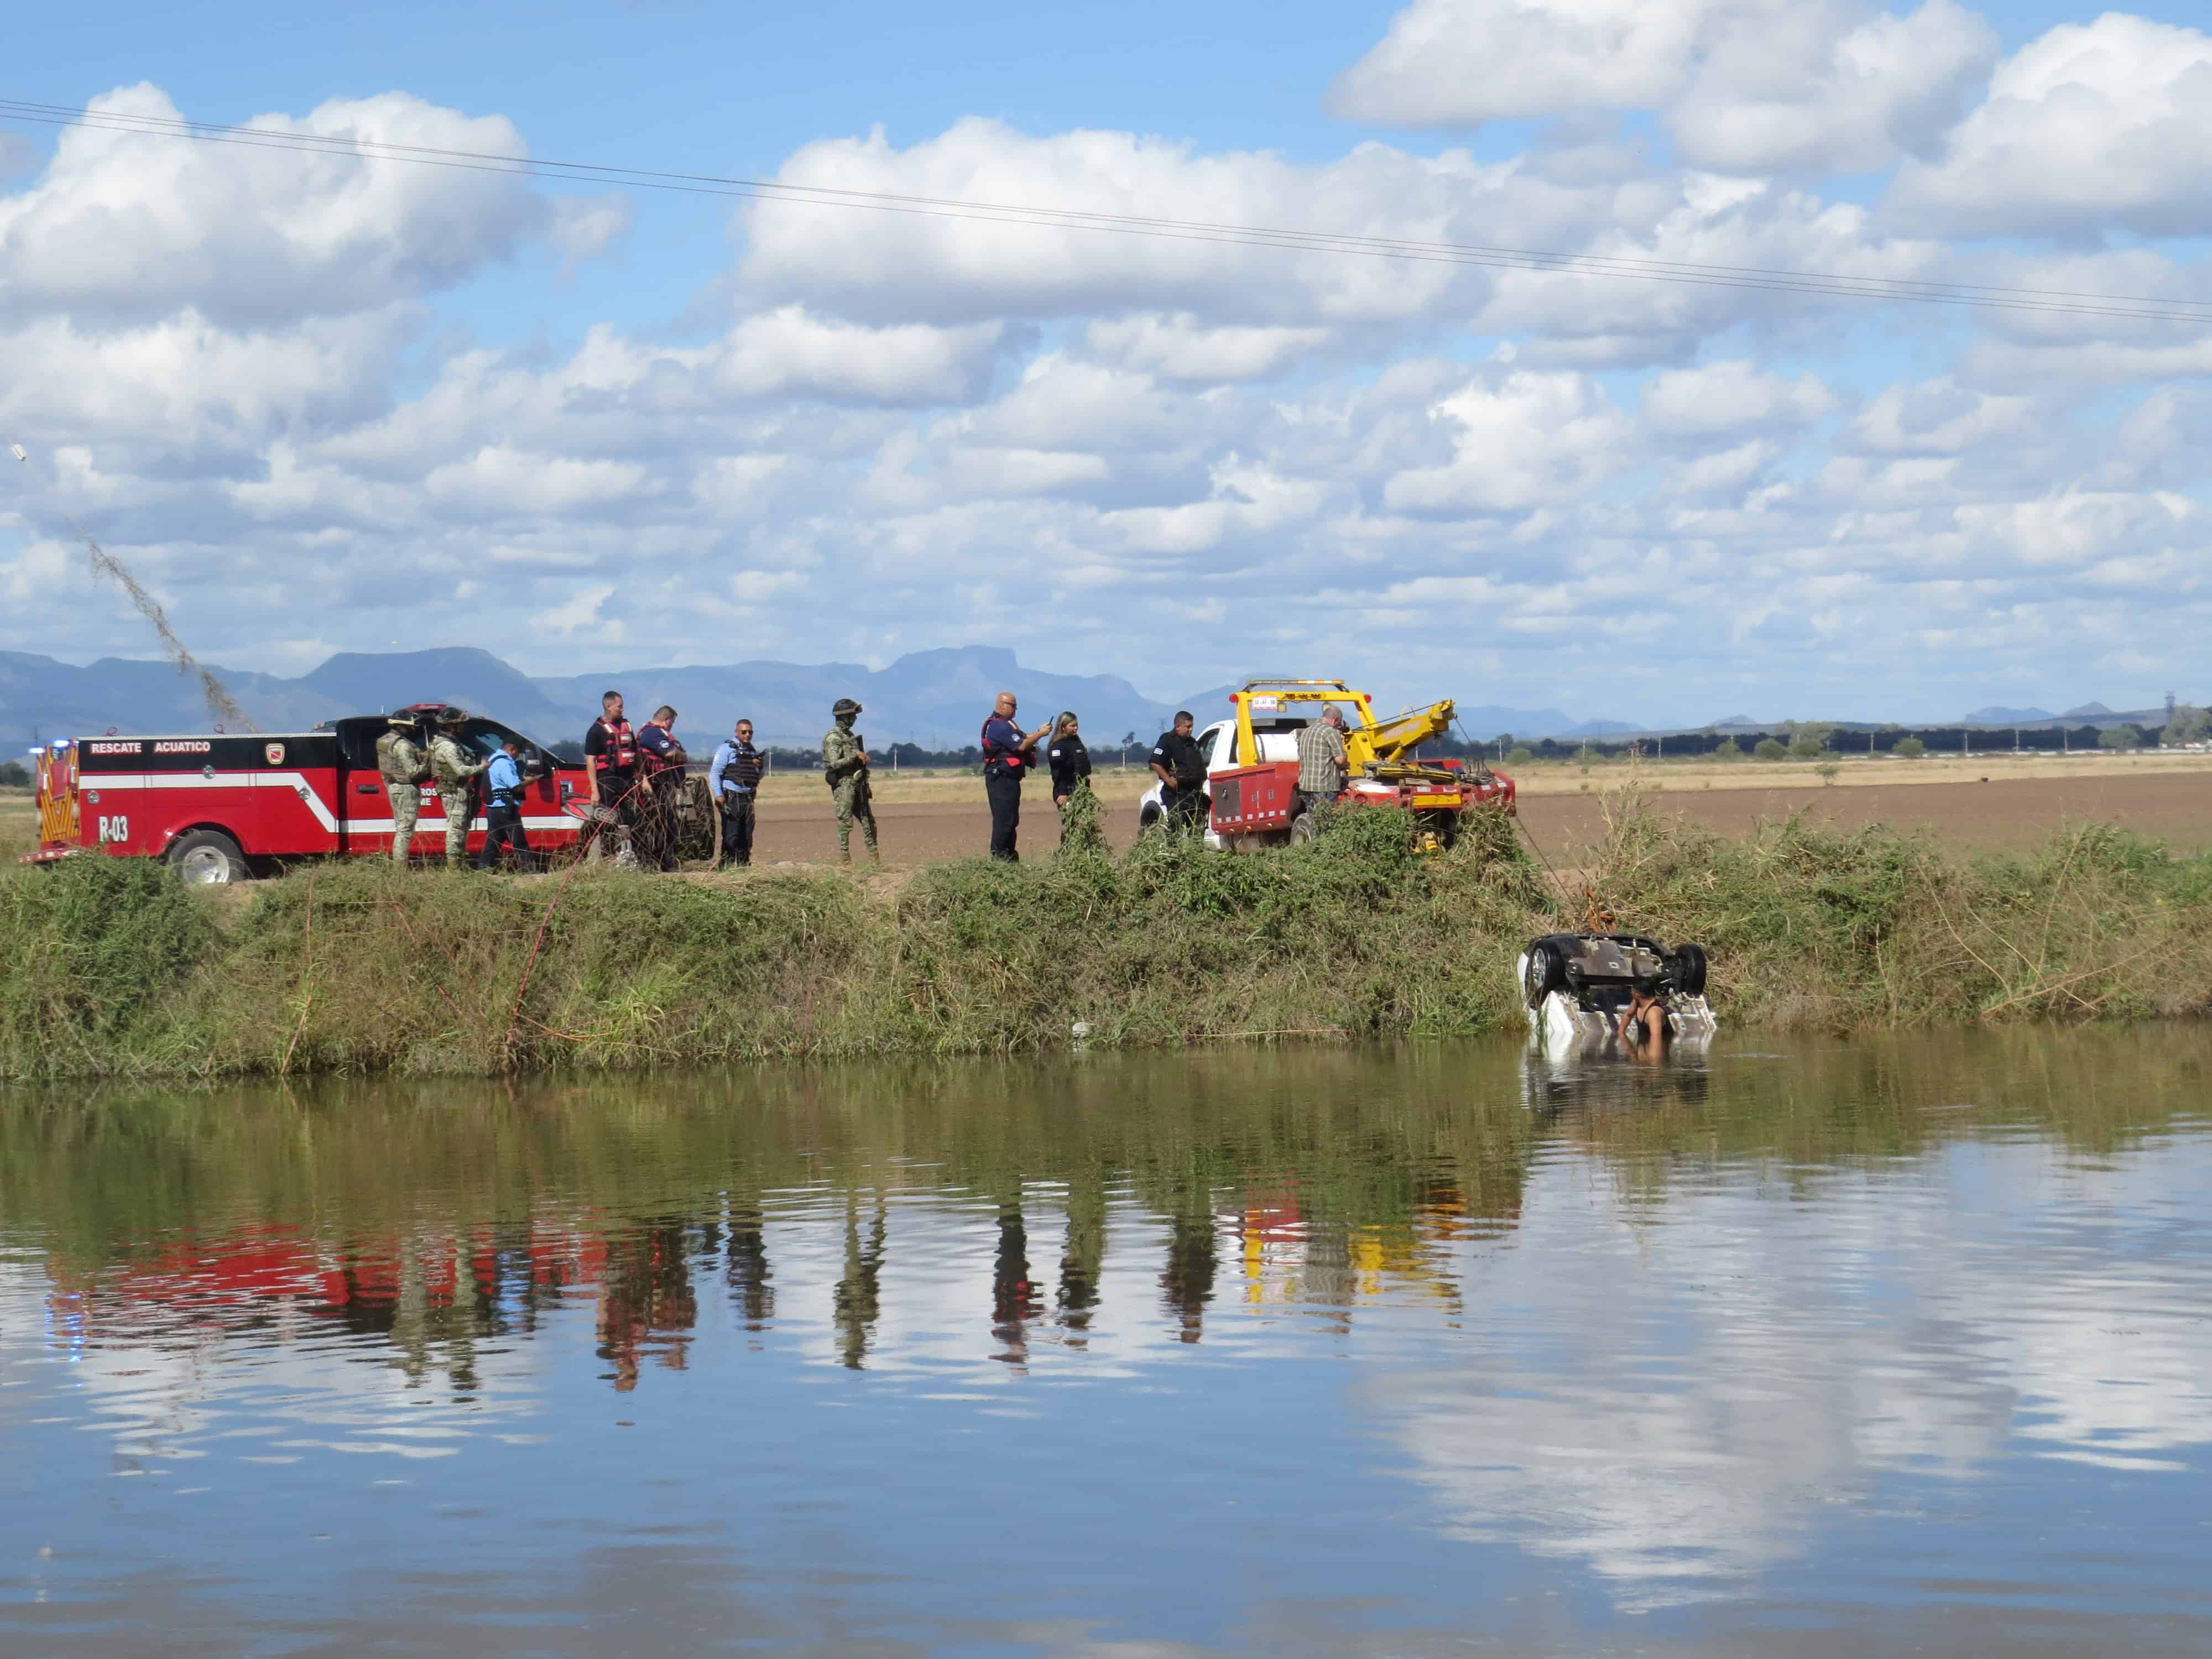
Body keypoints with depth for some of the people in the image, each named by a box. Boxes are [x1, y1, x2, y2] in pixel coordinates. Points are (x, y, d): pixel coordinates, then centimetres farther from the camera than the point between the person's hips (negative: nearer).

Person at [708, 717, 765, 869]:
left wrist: (761, 766, 4)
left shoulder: (753, 751, 17)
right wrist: (718, 795, -18)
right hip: (731, 798, -7)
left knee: (746, 836, 10)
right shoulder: (727, 749, -3)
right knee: (731, 836, -11)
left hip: (748, 799, 7)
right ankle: (725, 867, -10)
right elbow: (715, 773, -9)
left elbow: (759, 776, 27)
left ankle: (744, 866, 17)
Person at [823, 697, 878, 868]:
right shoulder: (833, 738, -11)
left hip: (857, 783, 9)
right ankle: (844, 859, -2)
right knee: (845, 822, -6)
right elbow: (835, 764, -20)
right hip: (844, 784, -9)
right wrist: (855, 755, -22)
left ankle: (874, 856, 15)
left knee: (868, 821, 10)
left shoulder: (850, 735, 16)